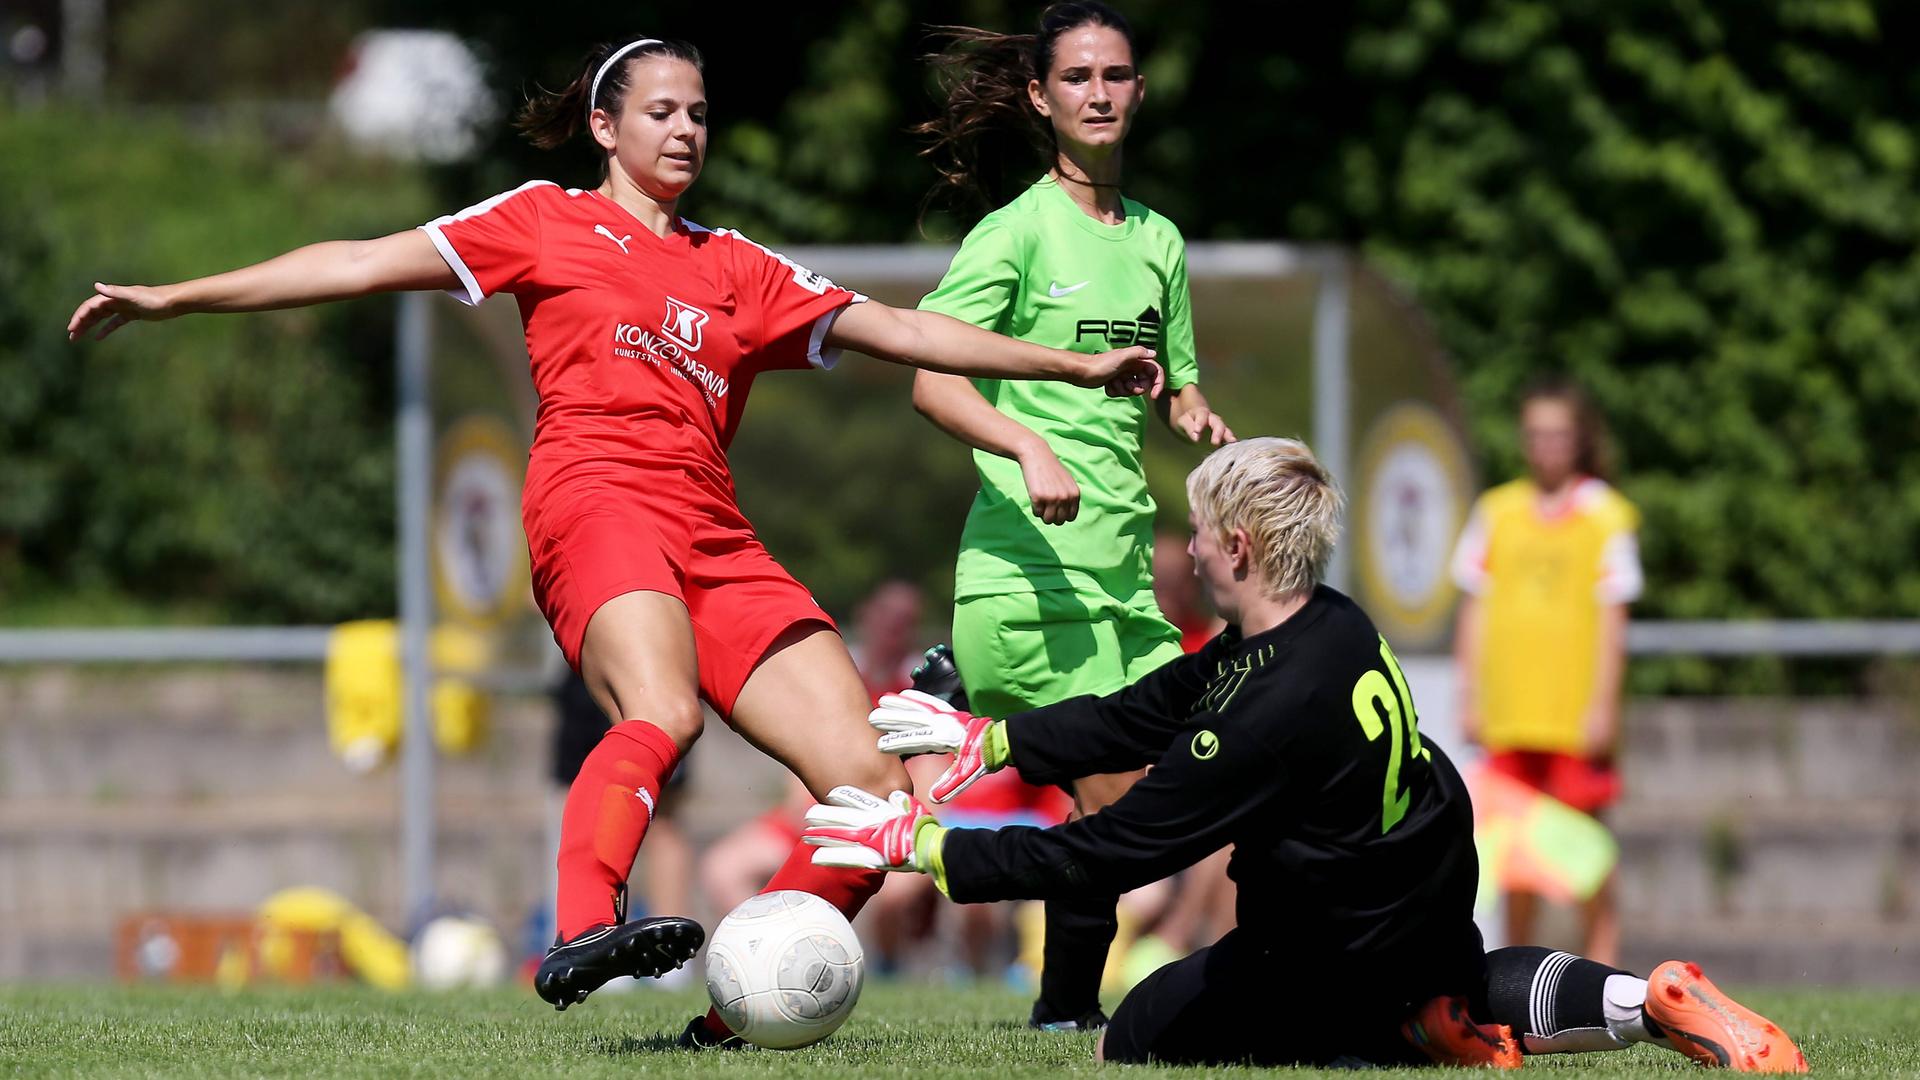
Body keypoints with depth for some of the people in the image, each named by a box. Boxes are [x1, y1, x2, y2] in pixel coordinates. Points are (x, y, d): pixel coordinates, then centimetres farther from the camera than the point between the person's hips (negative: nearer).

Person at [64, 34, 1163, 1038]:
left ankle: (738, 1012, -3)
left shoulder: (741, 270, 27)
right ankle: (584, 936, -59)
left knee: (873, 789, -9)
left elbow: (894, 329, 25)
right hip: (597, 497, -6)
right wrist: (167, 296, 8)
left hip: (717, 537, 6)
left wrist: (1080, 366, 21)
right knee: (662, 714, -38)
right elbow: (365, 263, 12)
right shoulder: (546, 222, 16)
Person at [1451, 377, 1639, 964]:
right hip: (1508, 714, 3)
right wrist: (1469, 697, 7)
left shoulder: (1605, 515, 0)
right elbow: (1476, 609, 12)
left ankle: (1601, 956, 2)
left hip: (1576, 713, -3)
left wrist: (1603, 705, -8)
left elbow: (1612, 616, -2)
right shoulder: (1496, 512, 9)